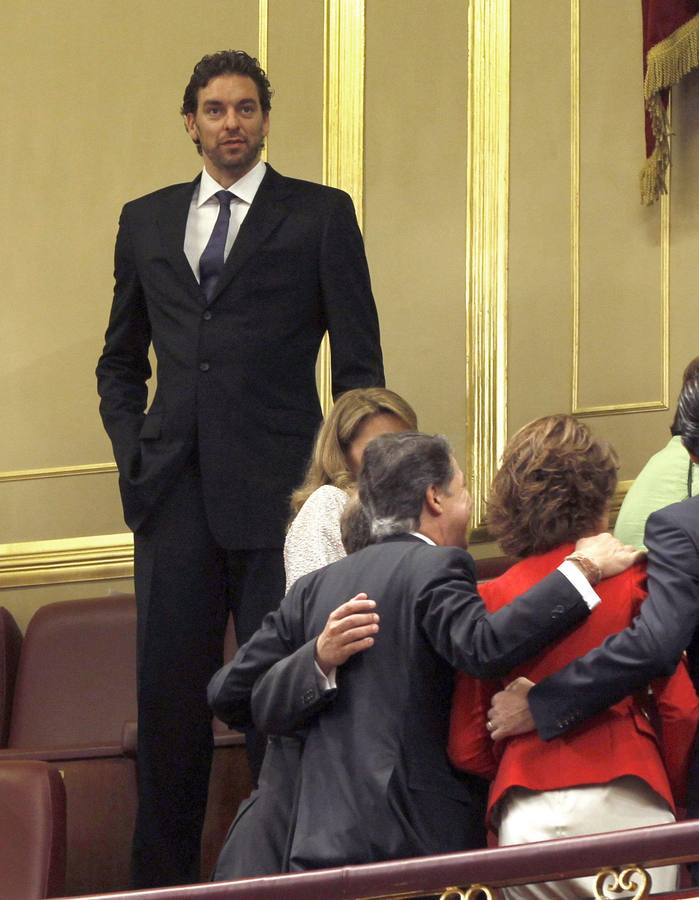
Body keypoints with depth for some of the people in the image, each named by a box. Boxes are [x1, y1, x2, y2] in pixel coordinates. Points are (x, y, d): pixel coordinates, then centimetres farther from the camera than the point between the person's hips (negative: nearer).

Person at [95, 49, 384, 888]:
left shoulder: (320, 215, 4)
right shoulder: (146, 221, 15)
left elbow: (359, 363, 2)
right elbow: (120, 360, 22)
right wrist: (132, 447, 7)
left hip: (276, 492, -3)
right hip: (174, 494, 3)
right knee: (169, 692, 6)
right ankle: (162, 875, 15)